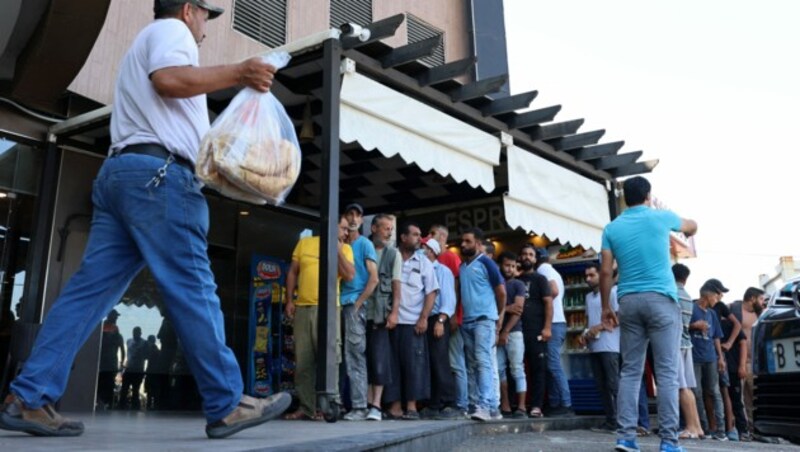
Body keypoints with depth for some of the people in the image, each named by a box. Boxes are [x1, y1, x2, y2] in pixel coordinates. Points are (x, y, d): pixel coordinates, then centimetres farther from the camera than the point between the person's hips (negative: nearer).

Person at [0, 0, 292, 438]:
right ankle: (228, 406, -7)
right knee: (192, 292, -11)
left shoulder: (144, 46, 35)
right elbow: (170, 79, -16)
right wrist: (238, 72, -10)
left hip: (120, 171, 10)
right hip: (157, 173, -10)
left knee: (89, 290, 3)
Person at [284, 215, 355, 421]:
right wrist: (289, 300, 6)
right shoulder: (304, 243, 12)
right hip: (302, 307, 2)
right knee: (302, 361, 5)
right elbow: (292, 273, 14)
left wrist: (337, 250, -5)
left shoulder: (344, 249, 9)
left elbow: (350, 276, -4)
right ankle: (306, 407, 12)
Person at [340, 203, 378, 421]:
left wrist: (358, 304, -8)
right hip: (340, 305, 5)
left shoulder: (365, 244, 3)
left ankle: (360, 407, -5)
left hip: (355, 305, -5)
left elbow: (374, 278, -4)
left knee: (355, 357, -8)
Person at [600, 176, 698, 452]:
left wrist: (606, 306, 11)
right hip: (661, 299, -2)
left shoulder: (612, 228, 8)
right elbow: (692, 226, 27)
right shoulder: (661, 218, 5)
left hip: (629, 301, 3)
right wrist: (688, 233, 50)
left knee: (630, 371, 6)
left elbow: (605, 271, 3)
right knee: (667, 372, -3)